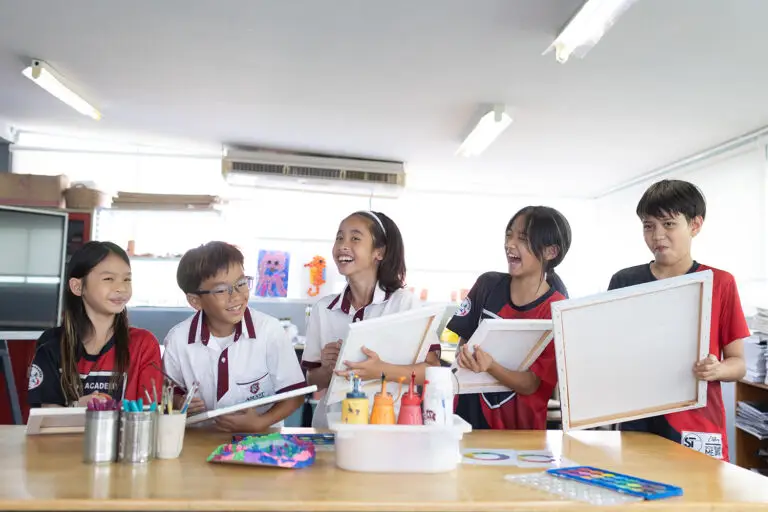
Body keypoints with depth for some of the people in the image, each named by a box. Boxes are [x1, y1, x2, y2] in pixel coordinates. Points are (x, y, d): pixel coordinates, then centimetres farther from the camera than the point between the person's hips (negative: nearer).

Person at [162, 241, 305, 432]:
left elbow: (294, 394, -4)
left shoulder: (270, 330, -10)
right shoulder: (178, 339, -6)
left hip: (262, 437, -1)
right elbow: (170, 393, 8)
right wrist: (180, 403, -12)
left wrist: (260, 423, -17)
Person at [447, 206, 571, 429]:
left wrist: (490, 366, -29)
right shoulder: (488, 284, -2)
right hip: (470, 412, 2)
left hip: (519, 423, -2)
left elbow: (530, 385, -13)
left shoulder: (557, 312, -11)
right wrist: (464, 356, -13)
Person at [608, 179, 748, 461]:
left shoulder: (720, 283, -2)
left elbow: (738, 363, 1)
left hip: (698, 431, -1)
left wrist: (717, 370, -19)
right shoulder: (624, 282, 3)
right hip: (637, 425, 2)